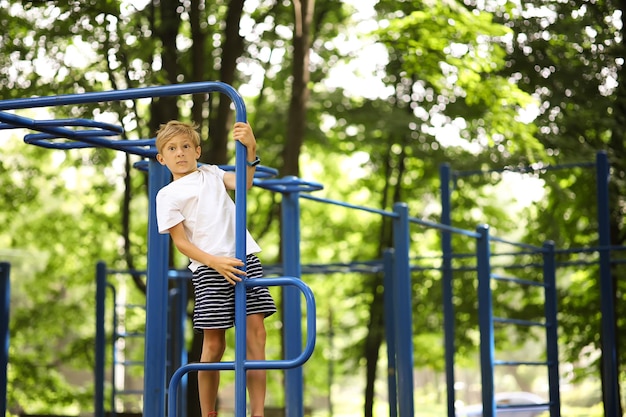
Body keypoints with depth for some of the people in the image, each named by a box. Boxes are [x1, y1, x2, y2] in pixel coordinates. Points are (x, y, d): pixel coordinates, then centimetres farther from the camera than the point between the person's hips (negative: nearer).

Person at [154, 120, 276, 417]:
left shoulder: (211, 174, 18)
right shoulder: (167, 195, 6)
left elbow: (243, 183, -1)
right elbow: (180, 242, -1)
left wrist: (250, 150, -20)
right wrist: (215, 262, -16)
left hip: (245, 260, 3)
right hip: (208, 269, -3)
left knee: (255, 331, -7)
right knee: (214, 343, -4)